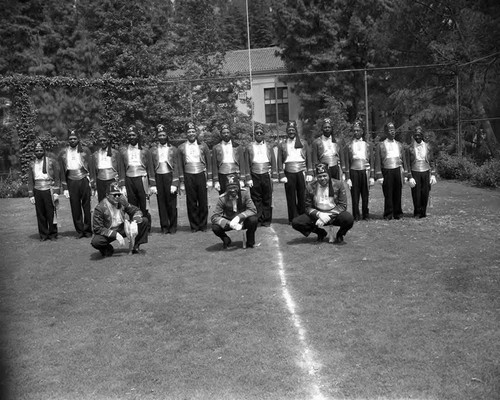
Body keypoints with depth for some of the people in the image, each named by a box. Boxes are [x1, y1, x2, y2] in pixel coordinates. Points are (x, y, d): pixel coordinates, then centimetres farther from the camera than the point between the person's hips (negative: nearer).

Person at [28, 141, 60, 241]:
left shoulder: (52, 161, 2)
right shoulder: (32, 164, 11)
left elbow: (57, 178, 0)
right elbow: (30, 181, 12)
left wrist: (56, 192, -7)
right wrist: (31, 195, 5)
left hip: (49, 191, -3)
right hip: (37, 191, 3)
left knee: (51, 214, -2)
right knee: (40, 215, 3)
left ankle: (53, 234, 9)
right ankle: (43, 234, 12)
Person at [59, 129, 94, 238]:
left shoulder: (85, 150, 3)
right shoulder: (63, 153, 7)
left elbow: (90, 168, 3)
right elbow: (62, 172, 8)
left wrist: (91, 184, -3)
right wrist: (65, 188, 2)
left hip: (84, 181, -1)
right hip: (71, 183, 1)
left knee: (86, 207, 1)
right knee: (75, 208, 3)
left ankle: (87, 230, 10)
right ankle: (80, 231, 11)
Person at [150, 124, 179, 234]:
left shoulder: (173, 149, 4)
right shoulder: (153, 150, 8)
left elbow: (176, 167, 1)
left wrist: (174, 183, -7)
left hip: (169, 176, -1)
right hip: (158, 177, 1)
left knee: (171, 203, 0)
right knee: (161, 203, 2)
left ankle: (173, 226, 11)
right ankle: (164, 226, 10)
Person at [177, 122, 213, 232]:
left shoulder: (203, 146, 5)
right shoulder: (182, 148, 6)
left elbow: (209, 163, 5)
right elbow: (180, 166, 8)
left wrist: (209, 179, 0)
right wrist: (182, 182, 3)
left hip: (201, 175, 0)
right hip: (188, 176, 0)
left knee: (203, 202, 1)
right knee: (191, 203, 3)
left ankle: (203, 225, 11)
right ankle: (194, 226, 11)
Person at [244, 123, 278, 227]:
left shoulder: (268, 146, 8)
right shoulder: (249, 147, 5)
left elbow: (273, 162, 8)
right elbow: (247, 164, 2)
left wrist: (274, 176, 1)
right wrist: (248, 178, -4)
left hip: (266, 175, 1)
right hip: (254, 176, -1)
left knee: (267, 199, 3)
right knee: (256, 200, 1)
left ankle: (266, 220, 10)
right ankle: (258, 219, 8)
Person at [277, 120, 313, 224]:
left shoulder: (303, 143, 10)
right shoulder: (282, 145, 7)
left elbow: (308, 159, 8)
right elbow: (280, 161, 5)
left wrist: (309, 173, 1)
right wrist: (282, 175, -3)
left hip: (301, 173, 1)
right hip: (289, 174, 0)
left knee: (302, 196, 1)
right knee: (291, 198, 1)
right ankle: (292, 218, 8)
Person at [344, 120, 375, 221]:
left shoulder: (368, 145, 9)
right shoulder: (348, 146, 5)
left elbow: (372, 162, 8)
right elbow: (346, 163, 2)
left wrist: (372, 176, 1)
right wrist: (347, 178, -4)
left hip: (365, 172, 1)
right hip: (354, 172, -1)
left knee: (365, 195, 4)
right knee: (355, 195, -1)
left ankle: (366, 214, 14)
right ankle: (356, 216, 6)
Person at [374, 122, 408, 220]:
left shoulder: (399, 145, 13)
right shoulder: (380, 145, 3)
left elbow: (404, 160, 15)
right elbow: (377, 162, 0)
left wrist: (405, 174, 8)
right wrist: (379, 176, -6)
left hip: (398, 170, 3)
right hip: (386, 171, -3)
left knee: (398, 193, 4)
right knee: (388, 194, -2)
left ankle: (397, 213, 13)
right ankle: (388, 214, 6)